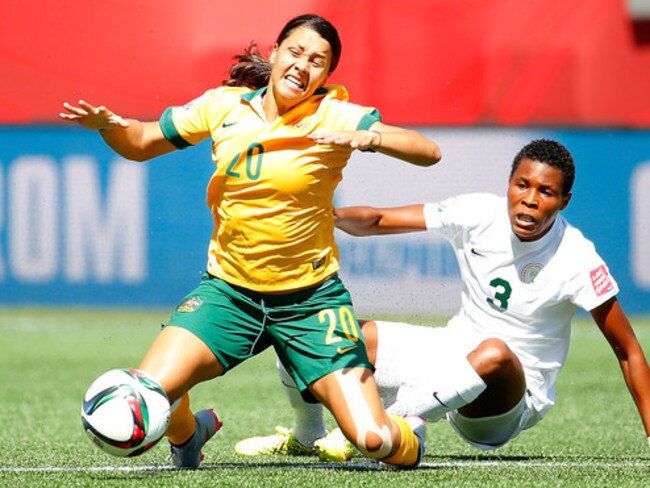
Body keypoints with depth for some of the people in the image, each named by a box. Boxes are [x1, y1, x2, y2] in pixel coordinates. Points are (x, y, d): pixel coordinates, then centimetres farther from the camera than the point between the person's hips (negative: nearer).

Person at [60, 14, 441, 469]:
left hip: (311, 299, -2)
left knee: (375, 440, -14)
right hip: (230, 290, 2)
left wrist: (367, 137, -36)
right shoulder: (223, 106, -1)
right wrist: (110, 126, -10)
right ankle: (188, 432, 19)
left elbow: (428, 152, -19)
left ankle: (408, 437, 26)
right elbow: (141, 144, 12)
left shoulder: (333, 116, -9)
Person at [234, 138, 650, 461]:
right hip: (455, 354, 5)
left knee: (494, 353, -42)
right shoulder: (480, 215, -10)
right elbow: (376, 221, -8)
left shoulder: (576, 259, -18)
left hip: (511, 398, -5)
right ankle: (306, 438, 24)